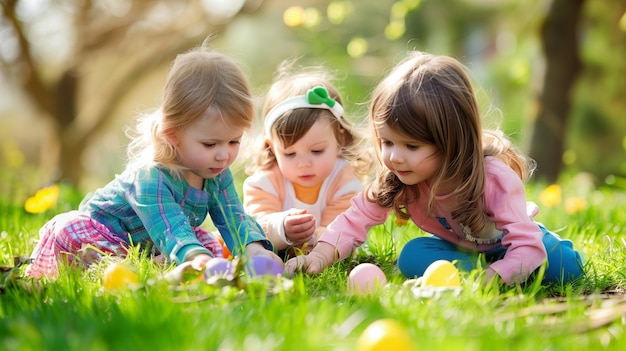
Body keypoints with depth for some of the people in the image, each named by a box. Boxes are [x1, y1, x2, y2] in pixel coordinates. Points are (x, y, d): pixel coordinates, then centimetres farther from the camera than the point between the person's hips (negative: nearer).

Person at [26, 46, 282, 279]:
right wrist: (196, 257, -73)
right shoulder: (151, 177, -39)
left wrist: (254, 248, -41)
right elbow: (169, 232, -51)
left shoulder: (218, 174, -14)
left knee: (210, 244, -6)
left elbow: (235, 219, -18)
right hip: (103, 227, -8)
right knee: (70, 231, -36)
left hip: (147, 245, 8)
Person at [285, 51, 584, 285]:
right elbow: (356, 218, -26)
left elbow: (528, 249, -41)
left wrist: (485, 280, -57)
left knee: (565, 268, -24)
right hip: (460, 246, 2)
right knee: (412, 258, -27)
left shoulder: (497, 179, -38)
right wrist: (319, 256, -44)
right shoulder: (397, 178, -25)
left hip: (507, 241, -2)